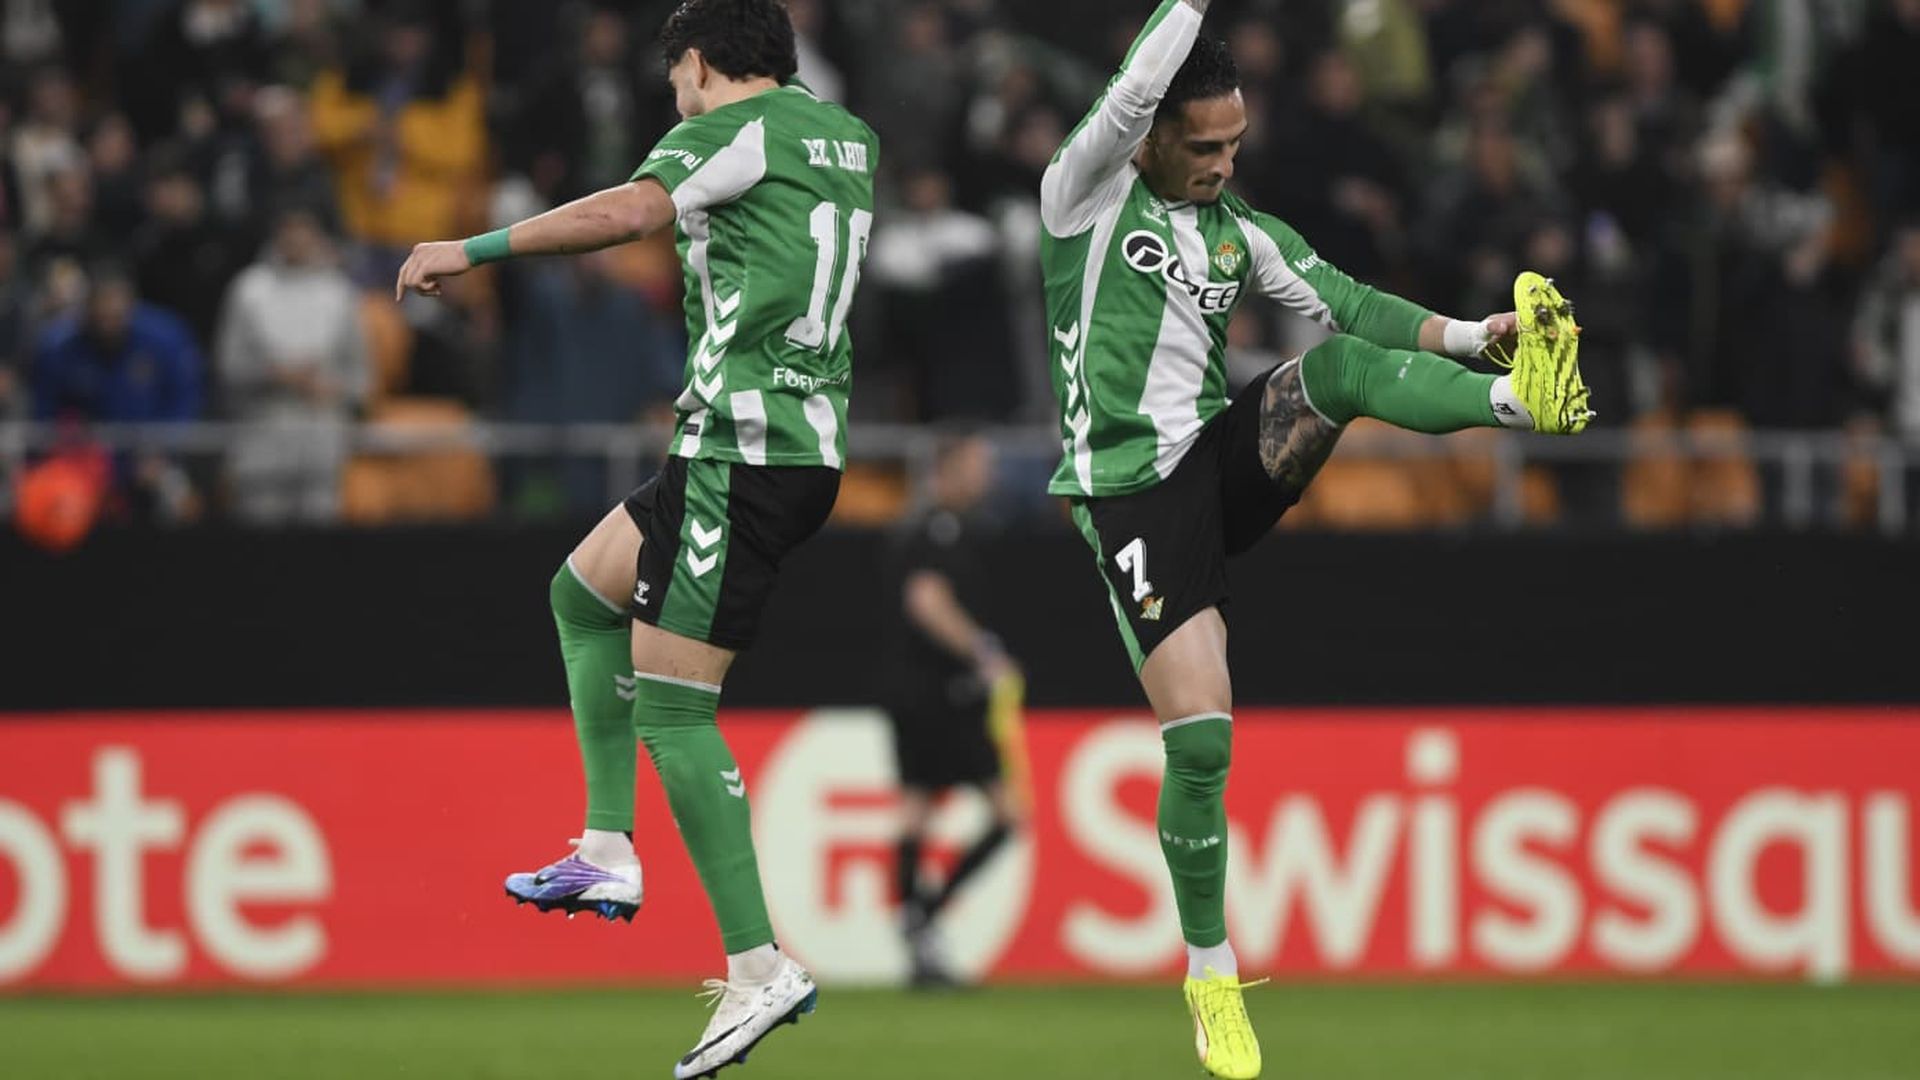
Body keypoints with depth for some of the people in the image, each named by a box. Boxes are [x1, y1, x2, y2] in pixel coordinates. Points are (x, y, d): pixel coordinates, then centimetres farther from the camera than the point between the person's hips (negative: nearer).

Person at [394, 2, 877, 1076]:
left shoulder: (732, 133, -8)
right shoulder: (847, 135, 17)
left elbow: (630, 210, -26)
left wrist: (472, 249, -23)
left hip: (742, 446, -9)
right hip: (814, 442, 9)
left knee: (669, 708, -9)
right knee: (584, 592, 22)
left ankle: (760, 967, -13)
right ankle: (609, 855, 16)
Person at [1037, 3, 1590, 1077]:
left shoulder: (1238, 230, 12)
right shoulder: (1087, 199, -4)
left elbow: (1340, 303, 2)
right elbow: (1128, 98, -23)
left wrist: (1464, 333, -12)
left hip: (1227, 463, 5)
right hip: (1135, 496, -5)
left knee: (1338, 366, -24)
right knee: (1199, 739, -12)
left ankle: (1525, 395, -44)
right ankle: (1213, 979, 2)